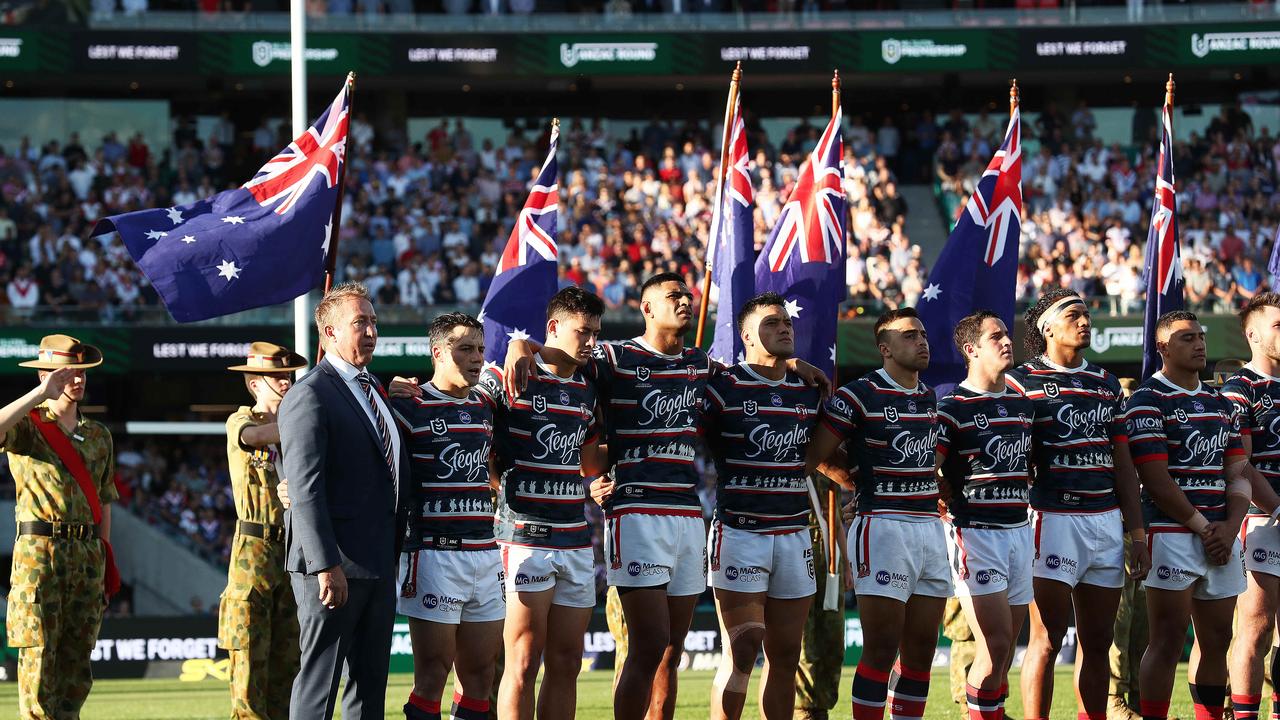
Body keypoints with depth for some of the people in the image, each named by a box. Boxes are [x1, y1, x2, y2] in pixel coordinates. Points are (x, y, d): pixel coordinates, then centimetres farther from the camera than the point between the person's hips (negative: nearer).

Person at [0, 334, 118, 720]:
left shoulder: (99, 435, 15)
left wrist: (104, 560, 15)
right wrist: (42, 393, -21)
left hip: (87, 554, 5)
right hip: (39, 552, -5)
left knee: (76, 660, 6)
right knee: (38, 658, -8)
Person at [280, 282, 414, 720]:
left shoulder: (374, 390, 17)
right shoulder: (309, 396, -11)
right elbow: (305, 488, -18)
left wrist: (397, 547, 15)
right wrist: (326, 565, -24)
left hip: (378, 564, 9)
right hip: (333, 566, -9)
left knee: (370, 683, 10)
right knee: (318, 681, -5)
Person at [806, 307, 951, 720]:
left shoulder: (930, 399, 15)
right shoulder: (858, 397, -8)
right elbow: (813, 457, -8)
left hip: (930, 527, 7)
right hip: (883, 527, -7)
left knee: (921, 651, 7)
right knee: (881, 650, -8)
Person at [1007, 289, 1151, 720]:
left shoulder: (1107, 384, 17)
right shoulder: (1023, 382, -2)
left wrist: (1137, 536, 14)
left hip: (1106, 520, 6)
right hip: (1053, 519, -6)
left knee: (1098, 641, 7)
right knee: (1047, 639, -7)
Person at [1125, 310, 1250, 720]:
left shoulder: (1220, 404, 16)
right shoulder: (1148, 400, -6)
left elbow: (1238, 475, 12)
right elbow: (1156, 480, -12)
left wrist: (1229, 527, -4)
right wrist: (1203, 527, -11)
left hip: (1220, 536, 7)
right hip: (1172, 533, -7)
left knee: (1217, 639, 8)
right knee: (1168, 641, -7)